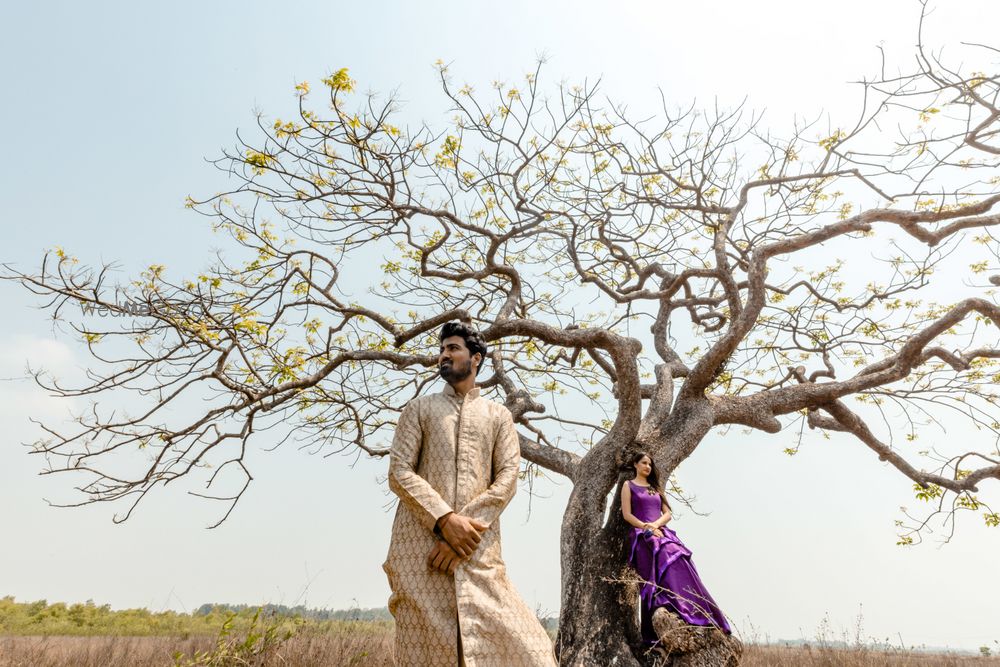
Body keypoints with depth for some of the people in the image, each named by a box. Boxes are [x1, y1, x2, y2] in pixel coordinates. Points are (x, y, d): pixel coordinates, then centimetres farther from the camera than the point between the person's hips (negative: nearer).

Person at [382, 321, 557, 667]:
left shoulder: (498, 415, 14)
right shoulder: (419, 408, 13)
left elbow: (508, 478, 2)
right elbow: (399, 473, 2)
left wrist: (466, 530, -13)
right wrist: (445, 520, -14)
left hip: (478, 548, 1)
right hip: (420, 543, 0)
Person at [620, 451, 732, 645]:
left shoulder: (656, 487, 27)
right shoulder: (629, 485, 11)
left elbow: (667, 513, 15)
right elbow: (627, 515, -1)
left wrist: (655, 524, -7)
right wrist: (647, 528, -13)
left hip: (662, 533, 5)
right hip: (642, 537, -5)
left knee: (678, 569, -21)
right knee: (654, 580, -24)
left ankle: (699, 618, -29)